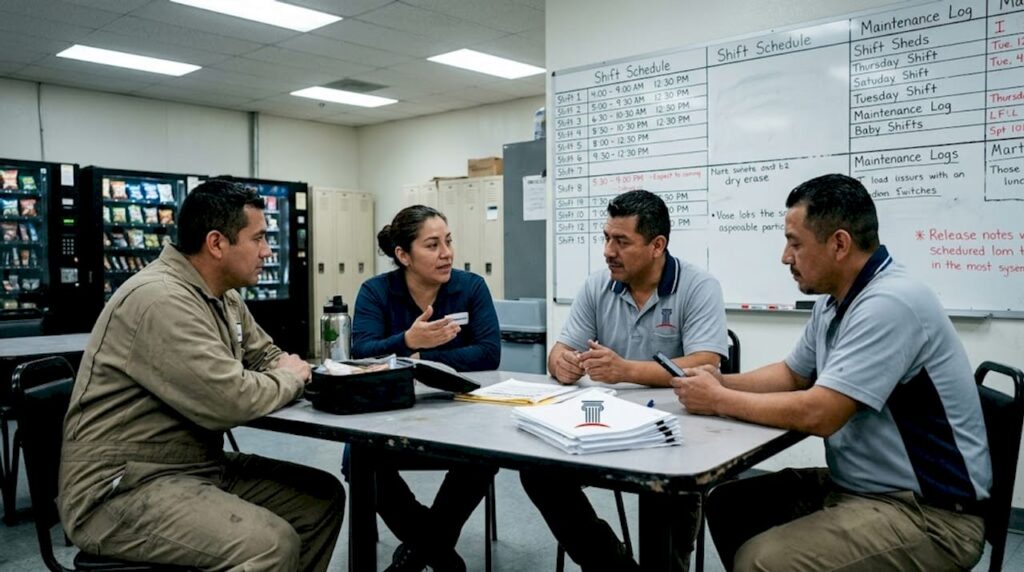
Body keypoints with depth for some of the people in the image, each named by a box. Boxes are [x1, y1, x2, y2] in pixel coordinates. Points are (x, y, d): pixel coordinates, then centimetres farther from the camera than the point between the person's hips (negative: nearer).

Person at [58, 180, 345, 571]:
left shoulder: (225, 298, 8)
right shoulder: (160, 299, -23)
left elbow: (267, 357, 19)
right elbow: (232, 401, -30)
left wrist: (288, 370, -6)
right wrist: (289, 377, -9)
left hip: (199, 466, 10)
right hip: (122, 487, -10)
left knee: (322, 496, 7)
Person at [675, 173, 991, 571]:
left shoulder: (889, 304, -23)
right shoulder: (834, 302, 6)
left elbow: (818, 414, -28)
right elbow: (792, 374, 19)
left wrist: (720, 401, -15)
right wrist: (723, 382, 2)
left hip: (927, 511, -9)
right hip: (857, 487, 9)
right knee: (727, 505, 6)